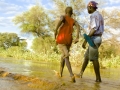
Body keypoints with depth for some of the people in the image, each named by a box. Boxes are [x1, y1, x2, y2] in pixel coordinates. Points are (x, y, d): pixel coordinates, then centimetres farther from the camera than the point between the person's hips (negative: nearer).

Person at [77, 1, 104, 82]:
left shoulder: (93, 15, -11)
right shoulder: (100, 16, 20)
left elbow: (94, 29, -22)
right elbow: (102, 30, 23)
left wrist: (85, 40, -21)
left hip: (94, 39, -10)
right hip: (98, 38, 10)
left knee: (94, 58, -6)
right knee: (87, 56, 14)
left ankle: (98, 78, -2)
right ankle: (81, 73, 21)